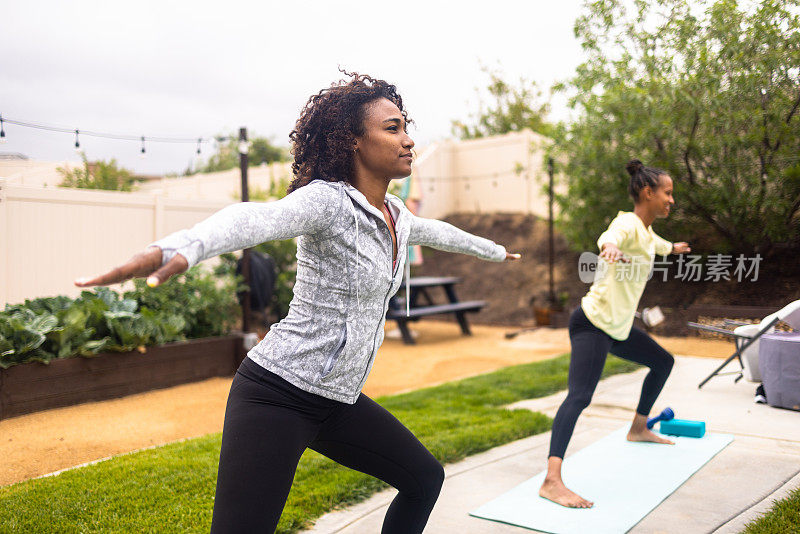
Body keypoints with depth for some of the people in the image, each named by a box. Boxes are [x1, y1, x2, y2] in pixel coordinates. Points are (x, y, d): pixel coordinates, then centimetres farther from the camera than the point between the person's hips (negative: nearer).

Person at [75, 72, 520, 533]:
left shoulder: (396, 215, 9)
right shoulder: (329, 200, -17)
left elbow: (437, 232, 30)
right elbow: (256, 220, -37)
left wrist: (493, 250, 47)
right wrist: (181, 249, -58)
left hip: (338, 401, 9)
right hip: (278, 395, -8)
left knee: (426, 478, 16)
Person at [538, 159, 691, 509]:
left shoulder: (646, 231, 15)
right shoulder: (628, 223, -15)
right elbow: (608, 237, -40)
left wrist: (674, 248, 63)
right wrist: (610, 247, -65)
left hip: (617, 325, 11)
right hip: (593, 323, -10)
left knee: (662, 362, 26)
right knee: (579, 396, -24)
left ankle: (638, 428, 44)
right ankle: (552, 480, -32)